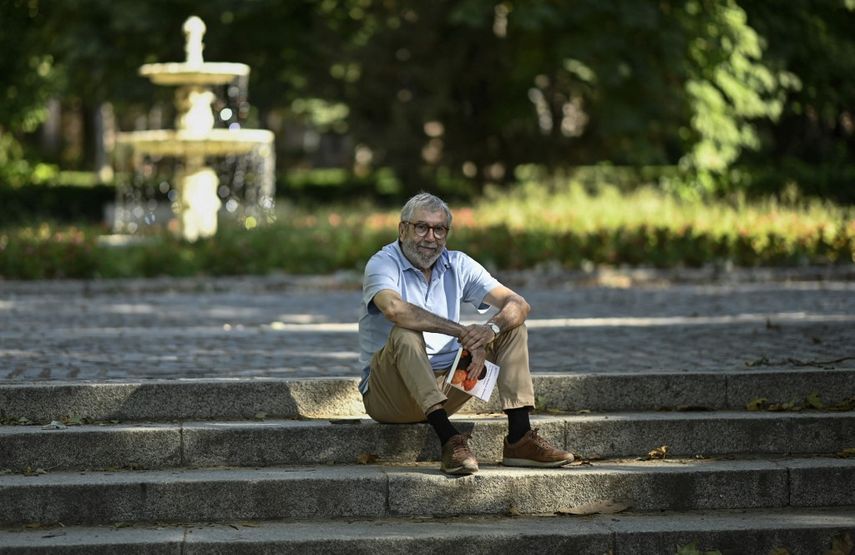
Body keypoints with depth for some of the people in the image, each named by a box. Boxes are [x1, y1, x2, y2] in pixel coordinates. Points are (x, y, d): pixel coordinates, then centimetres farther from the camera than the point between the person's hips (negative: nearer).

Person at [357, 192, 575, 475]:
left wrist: (491, 329, -27)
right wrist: (462, 332, -35)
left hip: (444, 386, 6)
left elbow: (518, 304, -3)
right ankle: (449, 440, -45)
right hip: (389, 395, -6)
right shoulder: (383, 264, -11)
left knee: (512, 328, -4)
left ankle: (519, 438, -18)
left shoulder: (457, 265, 6)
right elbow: (394, 309, -34)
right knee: (405, 334, -35)